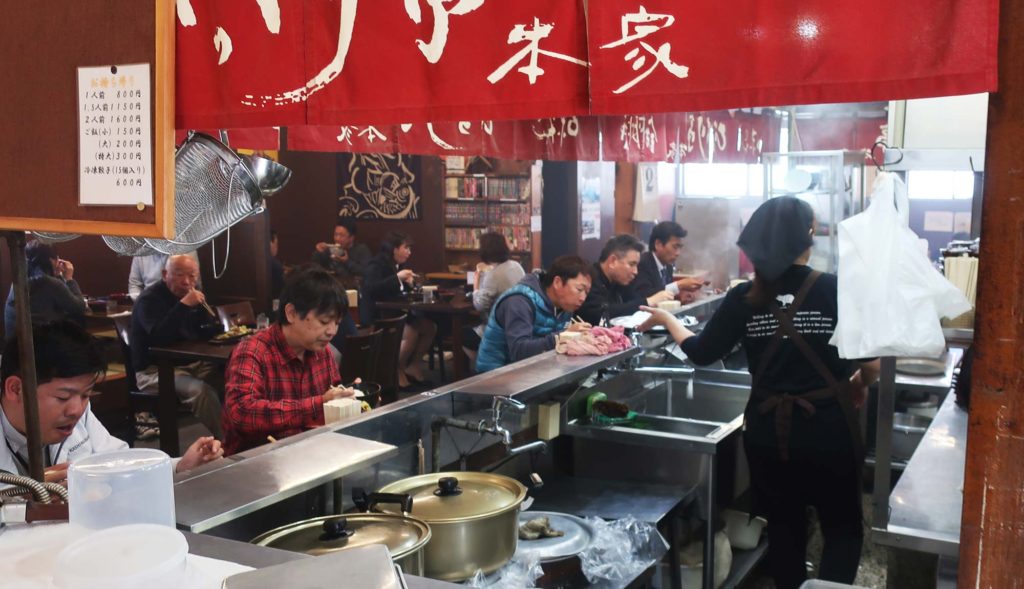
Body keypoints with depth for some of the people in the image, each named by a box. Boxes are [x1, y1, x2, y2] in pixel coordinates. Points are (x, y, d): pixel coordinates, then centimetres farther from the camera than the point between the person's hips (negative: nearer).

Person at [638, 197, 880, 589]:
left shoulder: (745, 298, -5)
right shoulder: (836, 290, -11)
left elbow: (701, 353, 3)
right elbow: (870, 363, -9)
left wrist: (666, 319, 19)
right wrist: (859, 385, 13)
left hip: (769, 431, 3)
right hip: (828, 429, -2)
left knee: (784, 528, 19)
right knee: (843, 528, 15)